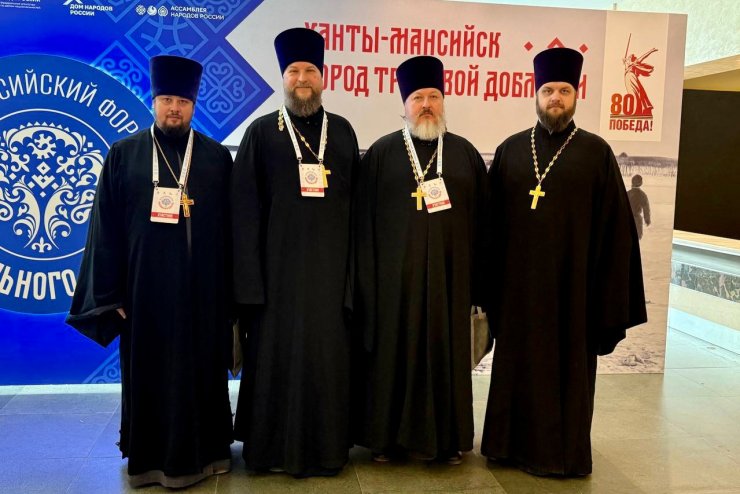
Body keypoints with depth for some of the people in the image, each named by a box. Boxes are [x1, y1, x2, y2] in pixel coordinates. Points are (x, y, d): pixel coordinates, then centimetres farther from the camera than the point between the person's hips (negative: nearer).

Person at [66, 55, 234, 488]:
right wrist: (110, 293, -2)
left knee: (202, 371, 9)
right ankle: (151, 457, 24)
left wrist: (231, 292, 0)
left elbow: (230, 228, 3)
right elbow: (106, 228, 2)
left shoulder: (217, 157, 5)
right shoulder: (124, 154, 4)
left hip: (201, 292, 0)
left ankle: (203, 452, 25)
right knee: (150, 374, 8)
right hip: (145, 290, 0)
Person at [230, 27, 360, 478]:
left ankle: (326, 446, 22)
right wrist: (249, 277, -7)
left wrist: (355, 267, 1)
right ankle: (273, 447, 20)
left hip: (331, 265, 2)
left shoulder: (343, 131, 9)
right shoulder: (262, 132, 3)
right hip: (279, 265, -2)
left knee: (329, 353, 7)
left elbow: (356, 201, 8)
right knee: (277, 353, 5)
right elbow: (245, 209, -1)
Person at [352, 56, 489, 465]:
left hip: (449, 274, 2)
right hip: (394, 275, -1)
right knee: (393, 353, 6)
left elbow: (482, 219, 6)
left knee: (447, 352, 9)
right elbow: (364, 221, 0)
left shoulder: (465, 153, 8)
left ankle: (448, 437, 23)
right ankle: (388, 436, 20)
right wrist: (366, 277, -6)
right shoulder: (381, 153, 3)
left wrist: (478, 280, 1)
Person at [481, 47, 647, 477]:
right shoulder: (510, 150, 6)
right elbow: (492, 220, 5)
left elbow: (614, 225, -3)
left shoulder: (597, 152, -1)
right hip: (518, 281, 2)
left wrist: (609, 292, -7)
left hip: (572, 281, -2)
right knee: (517, 363, 11)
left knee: (567, 366, 7)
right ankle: (514, 444, 27)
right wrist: (488, 280, 1)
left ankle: (563, 451, 22)